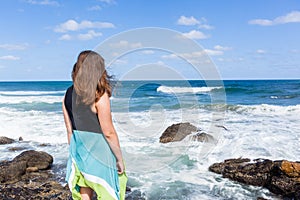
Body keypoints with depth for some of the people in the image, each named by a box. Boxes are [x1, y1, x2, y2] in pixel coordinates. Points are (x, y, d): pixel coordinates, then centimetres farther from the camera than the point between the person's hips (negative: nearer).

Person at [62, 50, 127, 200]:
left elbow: (69, 129, 7)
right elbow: (109, 133, -17)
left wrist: (74, 152, 18)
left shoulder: (68, 94, 0)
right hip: (98, 151, -6)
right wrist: (119, 159, -7)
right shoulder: (99, 96, -19)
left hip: (79, 151, 6)